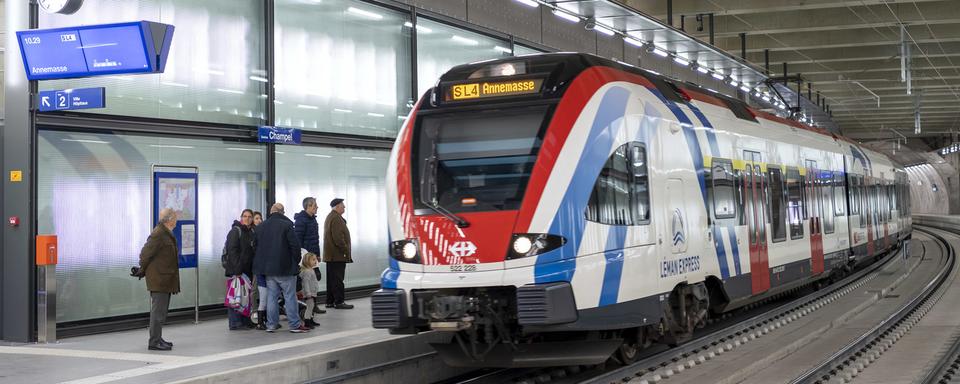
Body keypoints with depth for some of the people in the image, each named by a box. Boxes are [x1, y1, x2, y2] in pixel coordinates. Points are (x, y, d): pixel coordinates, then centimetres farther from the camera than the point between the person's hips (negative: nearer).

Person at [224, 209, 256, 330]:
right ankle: (235, 323, -5)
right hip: (236, 271, -8)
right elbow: (232, 251, -16)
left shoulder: (252, 232, 16)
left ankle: (246, 321, 22)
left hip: (247, 270, 8)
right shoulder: (235, 231, -9)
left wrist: (254, 269, 12)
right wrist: (237, 270, -22)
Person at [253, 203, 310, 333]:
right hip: (285, 268, -5)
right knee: (290, 296, -1)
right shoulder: (286, 225, -11)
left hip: (267, 268, 6)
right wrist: (296, 261, 1)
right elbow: (295, 245, -13)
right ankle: (295, 325, 1)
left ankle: (271, 324, 11)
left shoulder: (260, 227, 9)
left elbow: (257, 246, 14)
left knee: (271, 296, 10)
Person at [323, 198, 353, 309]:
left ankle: (330, 301, 16)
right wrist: (346, 251, -17)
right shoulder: (336, 219, -15)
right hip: (338, 255, -11)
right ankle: (339, 302, -6)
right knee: (338, 279, -7)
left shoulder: (329, 217, 20)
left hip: (330, 255, 11)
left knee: (332, 279, 12)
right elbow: (338, 238, -22)